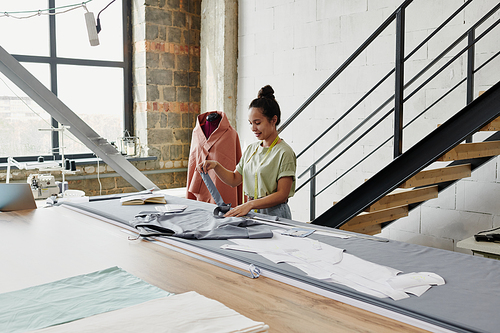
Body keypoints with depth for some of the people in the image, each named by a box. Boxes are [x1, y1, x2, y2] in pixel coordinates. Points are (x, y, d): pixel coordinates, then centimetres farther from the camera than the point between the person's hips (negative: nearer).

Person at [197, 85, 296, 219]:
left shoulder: (284, 152, -10)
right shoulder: (251, 149, 13)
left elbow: (282, 194, -14)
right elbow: (234, 180, 16)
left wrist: (250, 205, -21)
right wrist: (216, 165, 0)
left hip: (275, 215, -5)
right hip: (251, 213, 6)